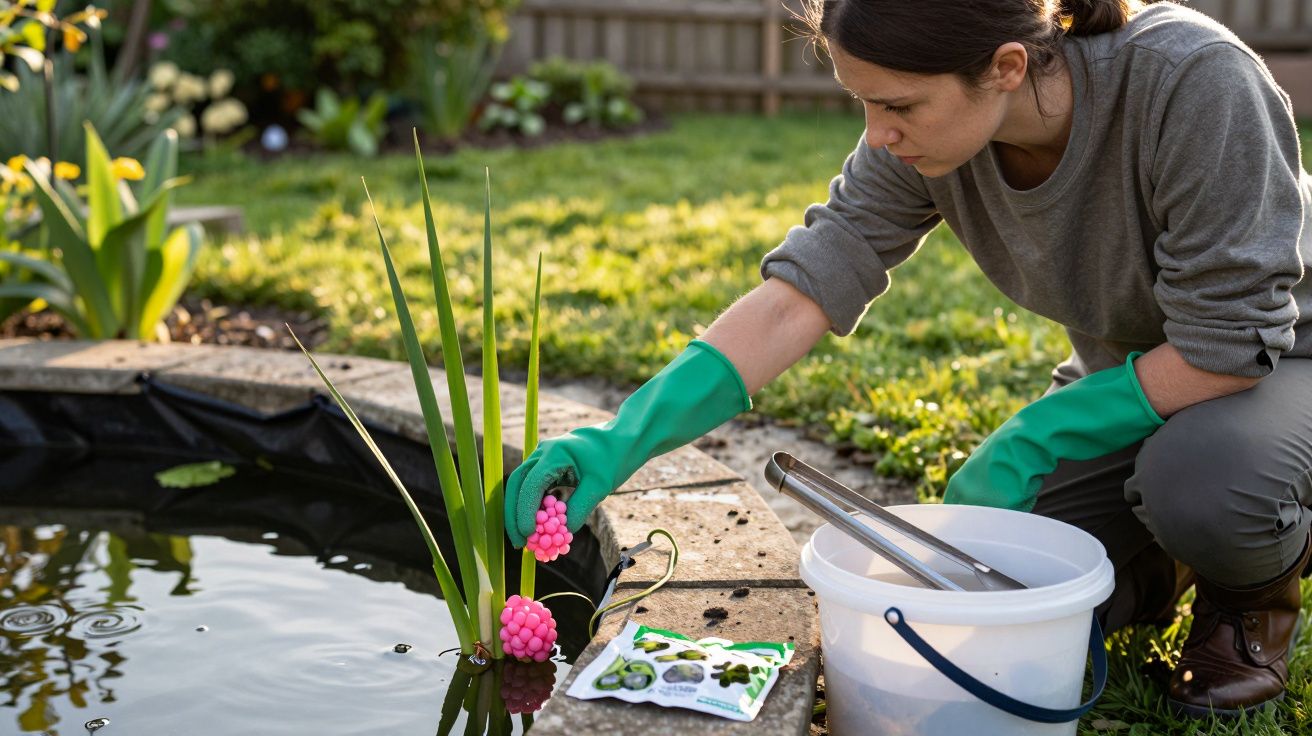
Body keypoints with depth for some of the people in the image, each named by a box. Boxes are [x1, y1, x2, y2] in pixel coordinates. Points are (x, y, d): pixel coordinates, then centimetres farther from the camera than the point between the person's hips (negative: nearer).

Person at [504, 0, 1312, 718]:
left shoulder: (1194, 82, -36)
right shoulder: (919, 137, -20)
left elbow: (1229, 342, -30)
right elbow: (799, 294, -23)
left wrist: (1031, 440, -27)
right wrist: (625, 439, -33)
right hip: (1127, 378, 4)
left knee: (1201, 482, -37)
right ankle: (1159, 565, 21)